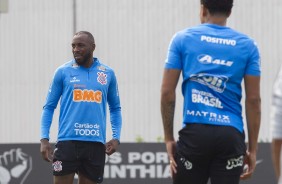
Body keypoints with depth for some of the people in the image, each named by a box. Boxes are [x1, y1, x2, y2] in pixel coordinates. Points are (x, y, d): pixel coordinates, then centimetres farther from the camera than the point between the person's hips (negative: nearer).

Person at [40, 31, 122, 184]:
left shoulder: (108, 74, 9)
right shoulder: (63, 72, 4)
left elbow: (115, 108, 17)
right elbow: (49, 107, 6)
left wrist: (116, 138, 3)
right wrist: (44, 139, -4)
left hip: (96, 144, 2)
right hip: (67, 141, -2)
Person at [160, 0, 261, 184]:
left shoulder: (182, 39, 4)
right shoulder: (247, 45, 6)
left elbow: (167, 92, 1)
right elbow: (253, 100, 3)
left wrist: (169, 138, 8)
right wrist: (253, 148, 8)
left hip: (194, 133, -1)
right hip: (231, 135, 1)